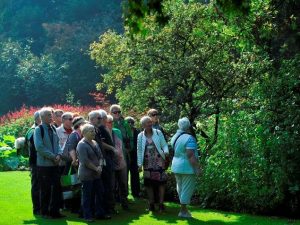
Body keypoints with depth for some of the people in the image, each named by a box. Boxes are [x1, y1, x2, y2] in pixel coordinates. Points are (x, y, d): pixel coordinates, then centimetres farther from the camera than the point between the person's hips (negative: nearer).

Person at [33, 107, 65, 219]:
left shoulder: (53, 129, 10)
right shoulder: (38, 129, -10)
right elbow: (39, 147, -17)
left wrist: (59, 154, -5)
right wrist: (53, 156, -16)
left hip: (55, 163, 6)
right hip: (44, 164, -6)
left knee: (57, 187, 6)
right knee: (45, 189, 1)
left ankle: (54, 210, 16)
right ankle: (45, 212, 13)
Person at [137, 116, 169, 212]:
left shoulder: (158, 133, 1)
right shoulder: (140, 136, 4)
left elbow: (164, 145, 2)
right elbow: (139, 150, 6)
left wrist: (166, 151, -19)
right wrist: (139, 164, 2)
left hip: (158, 161, -2)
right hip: (147, 163, 2)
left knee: (161, 182, -6)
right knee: (149, 183, 4)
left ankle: (161, 204, 1)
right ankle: (151, 204, 15)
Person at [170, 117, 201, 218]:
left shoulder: (174, 138, 5)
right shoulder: (189, 139, -19)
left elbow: (173, 153, 10)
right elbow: (190, 155, -23)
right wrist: (197, 168, -20)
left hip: (176, 167, 8)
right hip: (187, 168, -8)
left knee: (180, 188, 19)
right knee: (187, 189, 3)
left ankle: (183, 208, 29)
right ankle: (183, 211, 8)